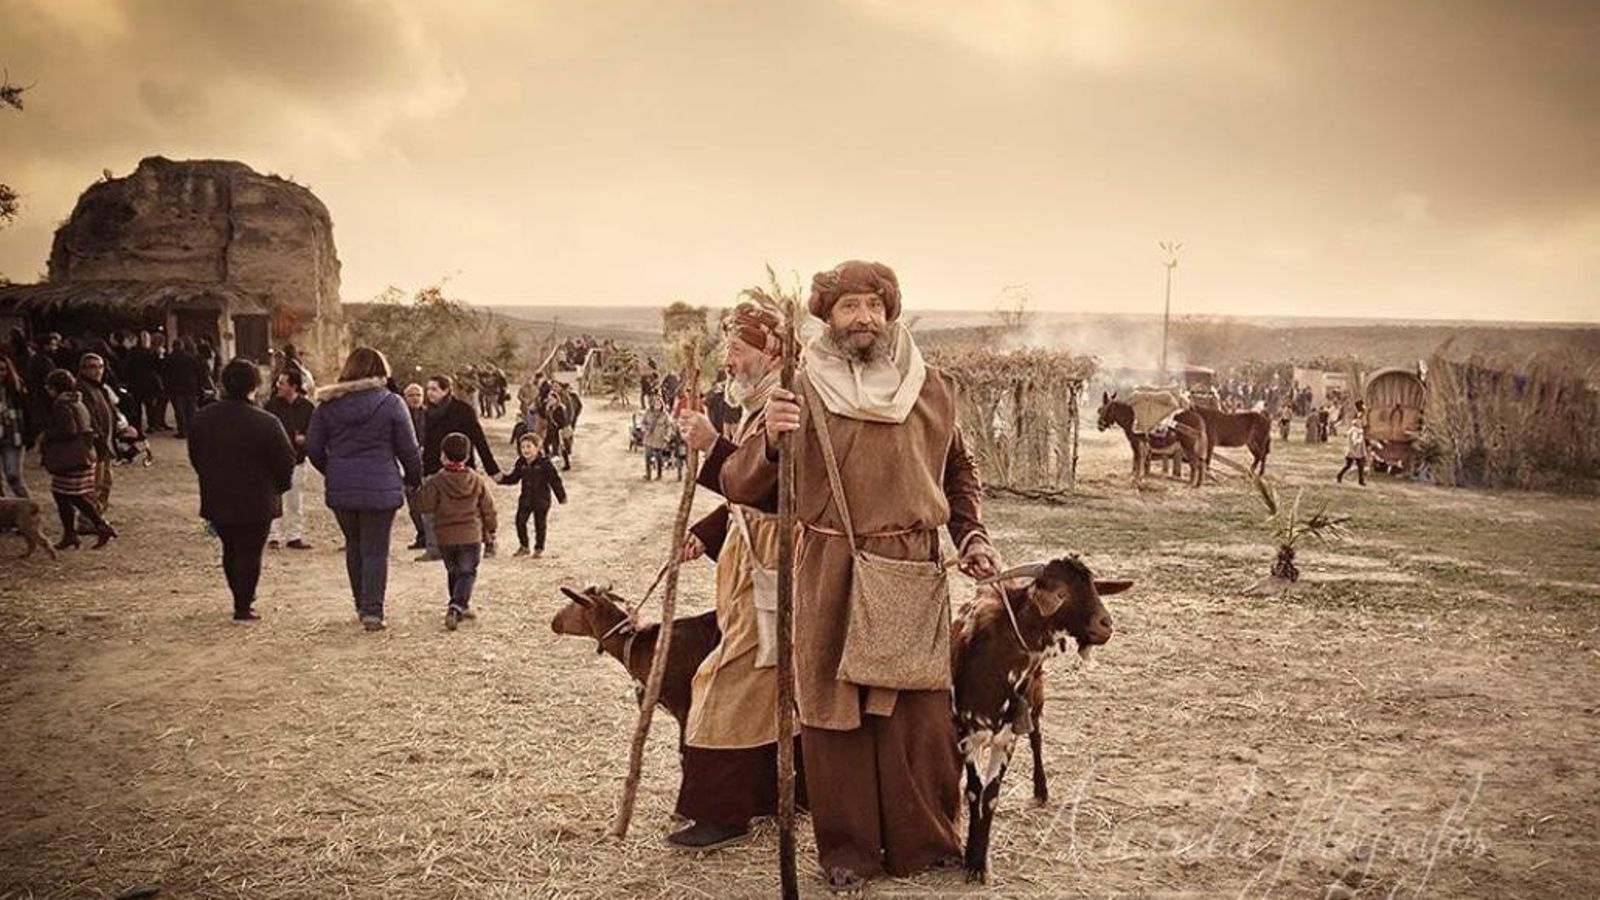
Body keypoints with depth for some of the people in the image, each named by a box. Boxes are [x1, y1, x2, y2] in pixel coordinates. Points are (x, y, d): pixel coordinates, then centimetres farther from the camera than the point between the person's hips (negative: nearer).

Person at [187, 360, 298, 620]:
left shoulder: (201, 419, -1)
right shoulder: (266, 422, -18)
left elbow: (195, 458, 9)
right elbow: (286, 461, -13)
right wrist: (279, 486, 5)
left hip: (217, 500, 5)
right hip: (256, 502, -5)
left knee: (231, 550, 20)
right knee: (250, 552, 4)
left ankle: (241, 599, 28)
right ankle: (244, 606, 6)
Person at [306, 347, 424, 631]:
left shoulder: (328, 404, 3)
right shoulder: (391, 403, -6)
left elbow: (313, 448, 5)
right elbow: (408, 449, -3)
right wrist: (415, 480, 11)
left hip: (340, 489, 3)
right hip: (380, 489, -3)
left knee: (354, 545, 18)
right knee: (376, 550, 2)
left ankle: (361, 605, 24)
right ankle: (372, 611, -1)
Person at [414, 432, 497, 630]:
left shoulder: (436, 481, -9)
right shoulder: (477, 480, 0)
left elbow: (425, 506, -10)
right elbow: (488, 509, 5)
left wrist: (423, 489, 8)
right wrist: (490, 533, 16)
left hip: (445, 537, 0)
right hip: (471, 536, 0)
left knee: (453, 572, 18)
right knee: (467, 572, 1)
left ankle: (460, 605, 24)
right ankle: (458, 605, -19)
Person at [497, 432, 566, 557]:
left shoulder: (545, 463, -14)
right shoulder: (521, 463, 1)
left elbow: (555, 480, -10)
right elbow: (513, 478, 12)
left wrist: (561, 496, -8)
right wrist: (502, 478, -5)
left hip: (541, 500, -5)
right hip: (525, 499, 5)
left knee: (540, 524, 5)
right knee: (520, 521, 3)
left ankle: (539, 548, 21)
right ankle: (523, 546, 20)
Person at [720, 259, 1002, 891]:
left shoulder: (931, 389, 8)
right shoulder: (800, 393, -1)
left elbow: (959, 471, 24)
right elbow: (738, 488, -3)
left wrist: (971, 536, 12)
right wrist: (769, 441, -21)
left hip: (913, 576, 2)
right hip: (829, 575, -2)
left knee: (920, 715, 5)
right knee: (834, 715, 3)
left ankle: (927, 844, 23)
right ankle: (846, 851, 19)